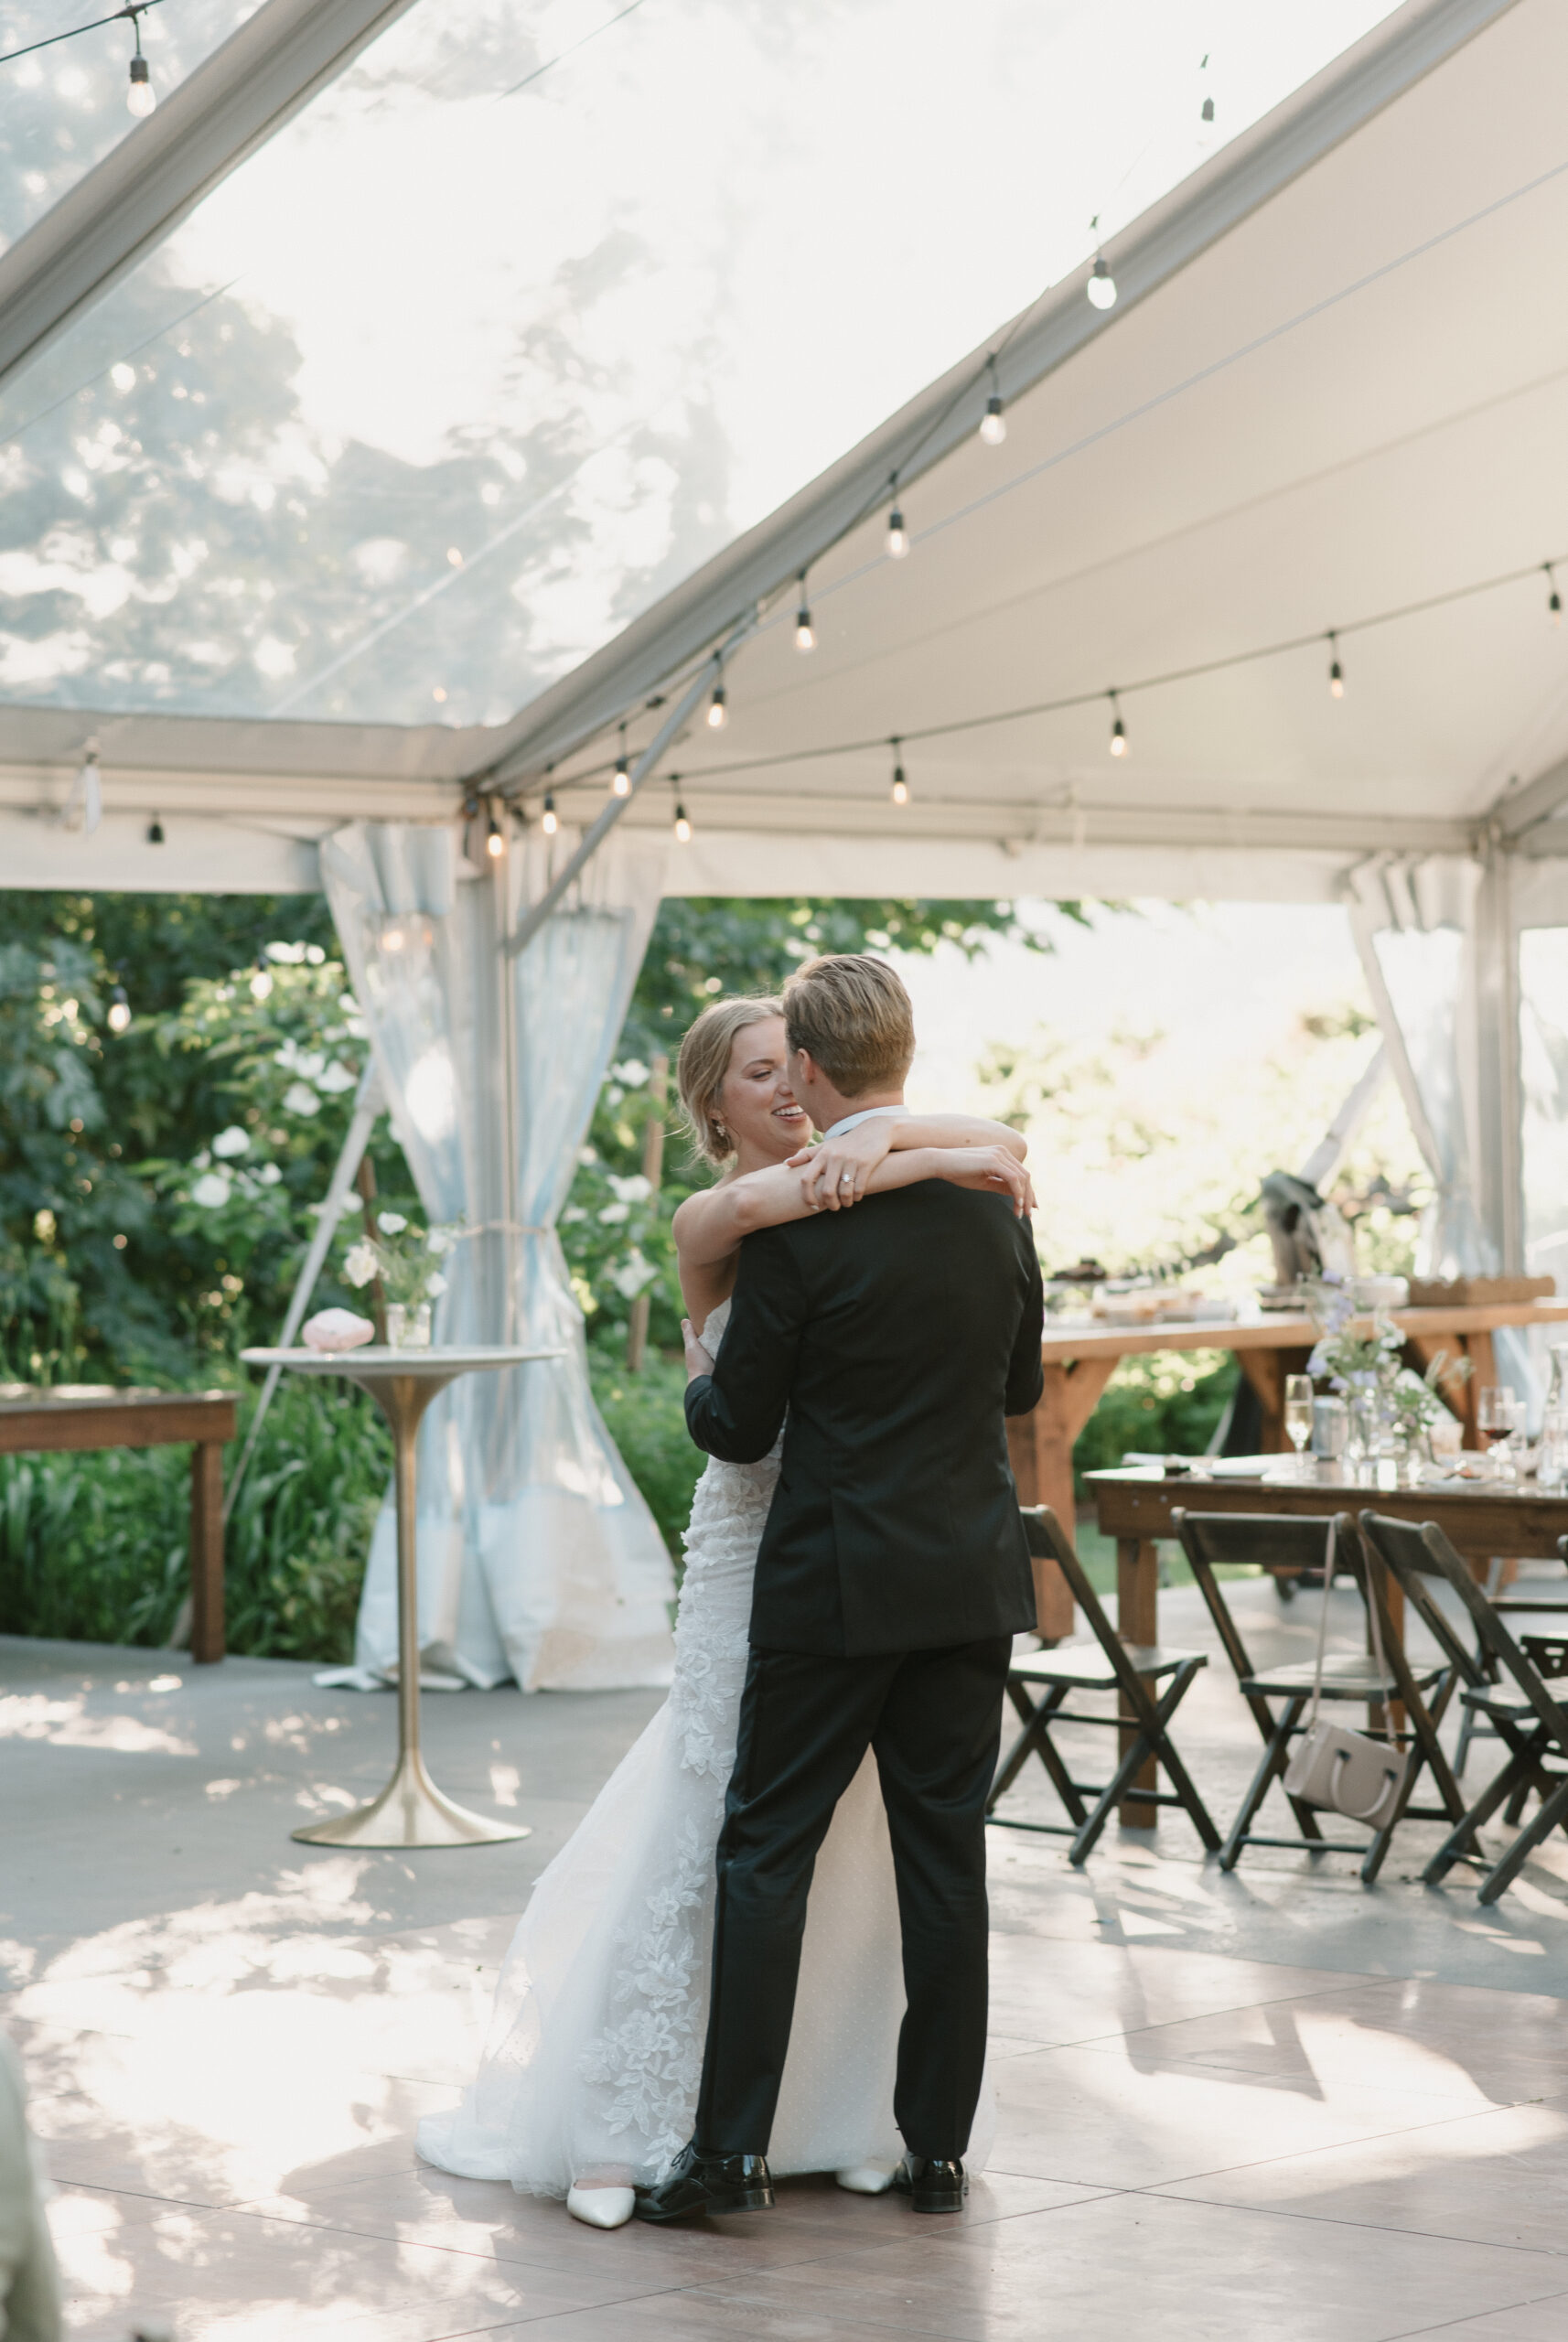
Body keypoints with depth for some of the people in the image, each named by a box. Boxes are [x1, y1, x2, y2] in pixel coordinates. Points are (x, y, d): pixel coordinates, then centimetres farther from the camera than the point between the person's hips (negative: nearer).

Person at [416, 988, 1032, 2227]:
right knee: (710, 1835, -3)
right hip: (761, 1537, -5)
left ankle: (846, 2115, 19)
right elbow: (755, 1200, -29)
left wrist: (878, 1140, -21)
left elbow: (1001, 1146, -4)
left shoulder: (856, 1191, 9)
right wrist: (932, 1164, -29)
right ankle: (624, 2131, 4)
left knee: (864, 1841, 8)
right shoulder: (711, 1220, -4)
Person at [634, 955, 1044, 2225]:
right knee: (947, 1859, 9)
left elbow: (739, 1429, -7)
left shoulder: (794, 1223, -14)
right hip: (975, 1578, 5)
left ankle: (732, 2147, 3)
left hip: (838, 1584, -5)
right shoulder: (993, 1201, 3)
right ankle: (939, 2145, 15)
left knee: (767, 1856, 3)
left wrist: (699, 1373, 15)